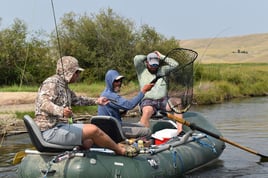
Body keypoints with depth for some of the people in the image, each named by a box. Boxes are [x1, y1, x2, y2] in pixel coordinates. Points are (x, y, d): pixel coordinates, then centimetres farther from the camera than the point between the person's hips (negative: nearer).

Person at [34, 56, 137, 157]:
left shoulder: (63, 85, 19)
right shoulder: (52, 83, -13)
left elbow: (76, 100, 36)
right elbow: (43, 103, -30)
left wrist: (96, 101, 34)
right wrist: (61, 111, -47)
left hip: (59, 127, 11)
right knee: (93, 130, -11)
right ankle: (120, 150, 1)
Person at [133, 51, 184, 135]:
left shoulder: (162, 70, 19)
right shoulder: (142, 71, 11)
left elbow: (175, 64, 8)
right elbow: (137, 59, -4)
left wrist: (161, 57, 10)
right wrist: (147, 57, 14)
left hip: (163, 100, 3)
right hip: (148, 101, -3)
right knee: (147, 111, -37)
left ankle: (180, 131, -31)